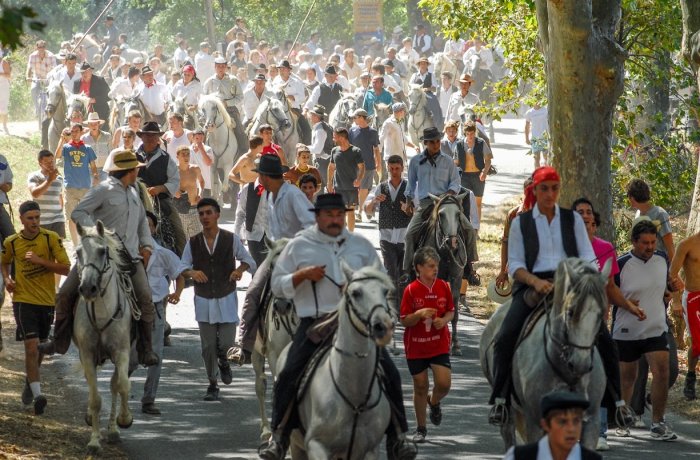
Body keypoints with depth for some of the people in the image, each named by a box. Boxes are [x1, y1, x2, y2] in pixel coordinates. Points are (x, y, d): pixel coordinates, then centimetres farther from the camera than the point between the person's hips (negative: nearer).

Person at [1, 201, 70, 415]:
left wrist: (40, 261, -18)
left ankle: (30, 380, 41)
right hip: (23, 300, -1)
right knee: (31, 346, -14)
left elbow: (66, 268, -8)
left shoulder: (51, 238, -5)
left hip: (47, 300, 1)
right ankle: (37, 394, -18)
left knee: (39, 347, 15)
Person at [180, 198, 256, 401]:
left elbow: (249, 261, 2)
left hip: (226, 300, -1)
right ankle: (212, 385, 17)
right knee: (208, 346, 1)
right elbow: (182, 266, -2)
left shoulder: (231, 239, -5)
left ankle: (223, 361, 31)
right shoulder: (193, 243, -2)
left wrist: (241, 268, -21)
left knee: (226, 342, -6)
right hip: (204, 300, 1)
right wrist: (192, 272, -25)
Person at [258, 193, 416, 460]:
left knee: (388, 372, -11)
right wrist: (303, 275, -9)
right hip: (314, 323, -2)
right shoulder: (299, 246, 9)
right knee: (288, 376, -17)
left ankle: (397, 436, 1)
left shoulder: (361, 246, 15)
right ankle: (279, 437, -3)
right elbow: (277, 286, 9)